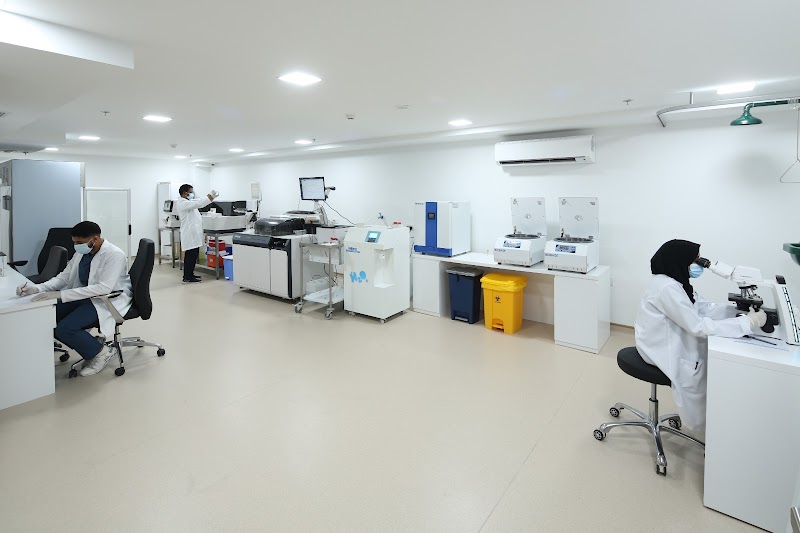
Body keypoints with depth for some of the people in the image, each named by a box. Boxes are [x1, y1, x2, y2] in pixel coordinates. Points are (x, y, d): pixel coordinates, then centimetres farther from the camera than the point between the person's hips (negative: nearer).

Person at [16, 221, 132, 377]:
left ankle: (101, 352, 1)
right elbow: (64, 277, 9)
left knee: (64, 328, -23)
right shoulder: (81, 253, 3)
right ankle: (88, 347, 10)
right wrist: (37, 288, -10)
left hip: (108, 301, -9)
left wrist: (61, 294, -32)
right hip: (84, 296, 9)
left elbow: (104, 288, -30)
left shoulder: (114, 255, -20)